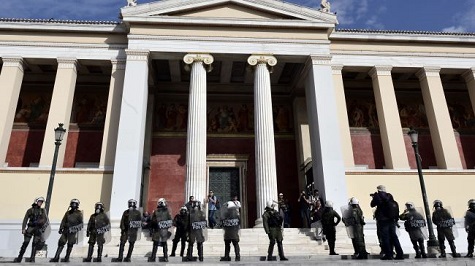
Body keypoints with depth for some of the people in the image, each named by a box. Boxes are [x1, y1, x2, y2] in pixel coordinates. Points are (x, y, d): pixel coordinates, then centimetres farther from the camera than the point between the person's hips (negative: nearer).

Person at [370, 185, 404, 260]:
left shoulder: (378, 196, -7)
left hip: (383, 220, -5)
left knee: (385, 237, 0)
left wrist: (374, 197, 15)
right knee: (393, 236, 10)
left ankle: (388, 254, -2)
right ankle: (400, 254, 8)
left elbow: (372, 204, 1)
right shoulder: (390, 196, 10)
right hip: (392, 220, 6)